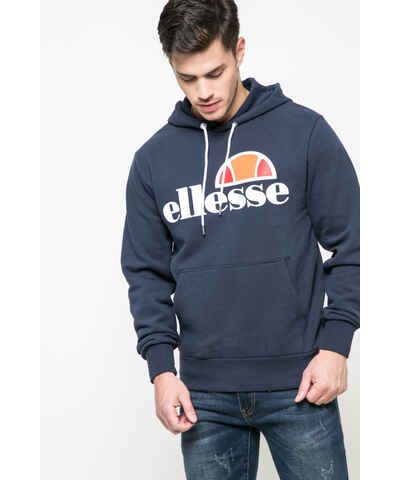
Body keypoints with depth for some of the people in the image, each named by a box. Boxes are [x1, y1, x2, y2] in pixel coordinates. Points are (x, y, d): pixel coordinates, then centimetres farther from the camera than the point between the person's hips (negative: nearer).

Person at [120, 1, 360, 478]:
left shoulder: (305, 131, -2)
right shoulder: (153, 158, 5)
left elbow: (350, 246, 0)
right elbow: (147, 272, 9)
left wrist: (335, 344, -7)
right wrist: (161, 367, -1)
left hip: (299, 384, -2)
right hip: (205, 394, 2)